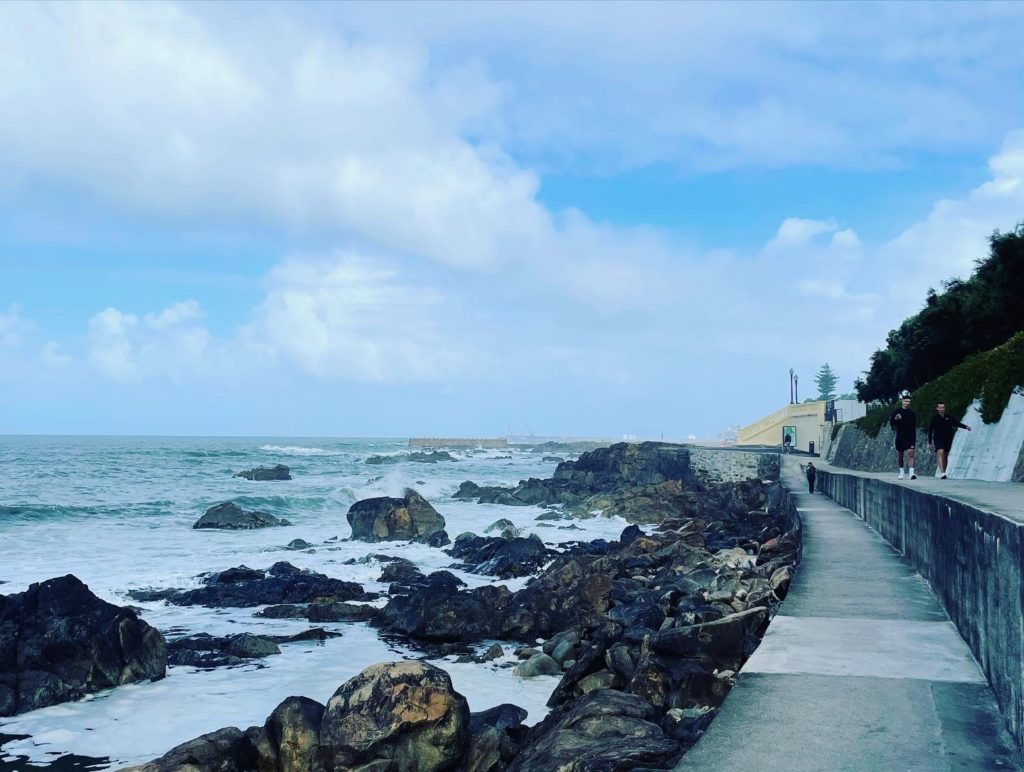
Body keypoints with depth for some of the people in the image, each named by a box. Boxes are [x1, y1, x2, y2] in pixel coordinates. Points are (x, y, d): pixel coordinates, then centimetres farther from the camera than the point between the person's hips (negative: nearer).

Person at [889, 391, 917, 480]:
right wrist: (895, 419, -25)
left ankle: (911, 472, -22)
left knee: (911, 453, -15)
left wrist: (915, 438, 13)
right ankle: (901, 472, 27)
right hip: (900, 437, 0)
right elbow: (891, 424, -4)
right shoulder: (896, 412, 1)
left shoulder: (912, 413, 7)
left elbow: (914, 427, 13)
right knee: (900, 455, 10)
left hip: (910, 438, 0)